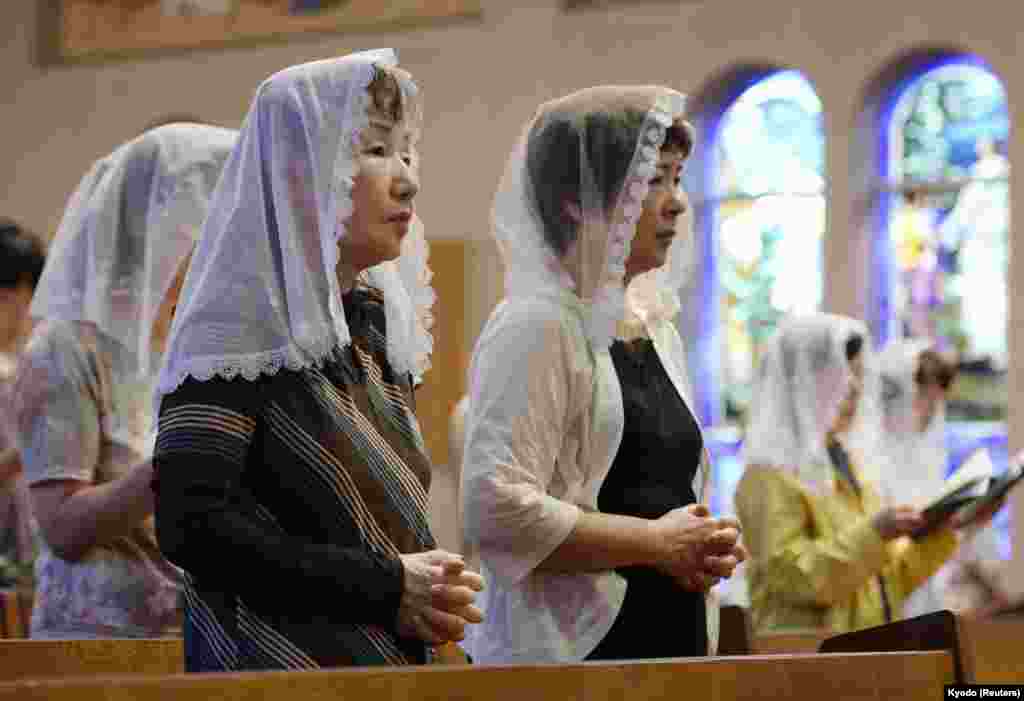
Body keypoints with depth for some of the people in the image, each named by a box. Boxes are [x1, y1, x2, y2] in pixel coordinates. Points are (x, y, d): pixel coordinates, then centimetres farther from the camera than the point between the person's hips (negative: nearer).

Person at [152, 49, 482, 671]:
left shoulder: (379, 328, 11)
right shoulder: (241, 325, -12)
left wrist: (432, 587, -2)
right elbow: (192, 526, -20)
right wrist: (387, 585, -17)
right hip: (280, 667, -7)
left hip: (395, 666, 7)